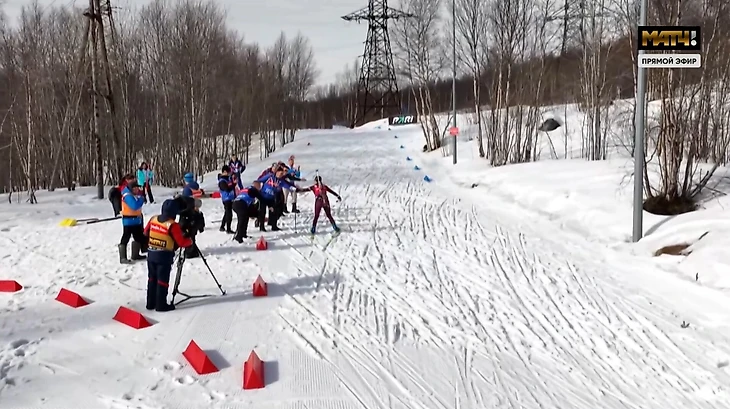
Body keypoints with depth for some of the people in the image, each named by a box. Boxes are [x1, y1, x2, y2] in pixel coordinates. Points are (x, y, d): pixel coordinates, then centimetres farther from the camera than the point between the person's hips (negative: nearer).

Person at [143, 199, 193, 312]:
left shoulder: (153, 219, 1)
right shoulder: (173, 225, -17)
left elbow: (146, 232, 16)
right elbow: (181, 242, -16)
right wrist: (190, 241, 3)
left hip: (151, 254, 6)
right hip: (164, 256, -6)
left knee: (152, 279, 15)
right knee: (162, 280, 2)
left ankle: (151, 303, 23)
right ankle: (161, 305, 6)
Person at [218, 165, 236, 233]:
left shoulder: (227, 178, 11)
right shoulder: (222, 181, -17)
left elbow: (230, 186, 22)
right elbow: (227, 189, -26)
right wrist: (234, 183, -23)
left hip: (231, 199, 10)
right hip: (227, 199, -10)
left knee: (227, 213, 20)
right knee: (229, 214, -8)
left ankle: (222, 227, 32)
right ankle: (228, 229, -3)